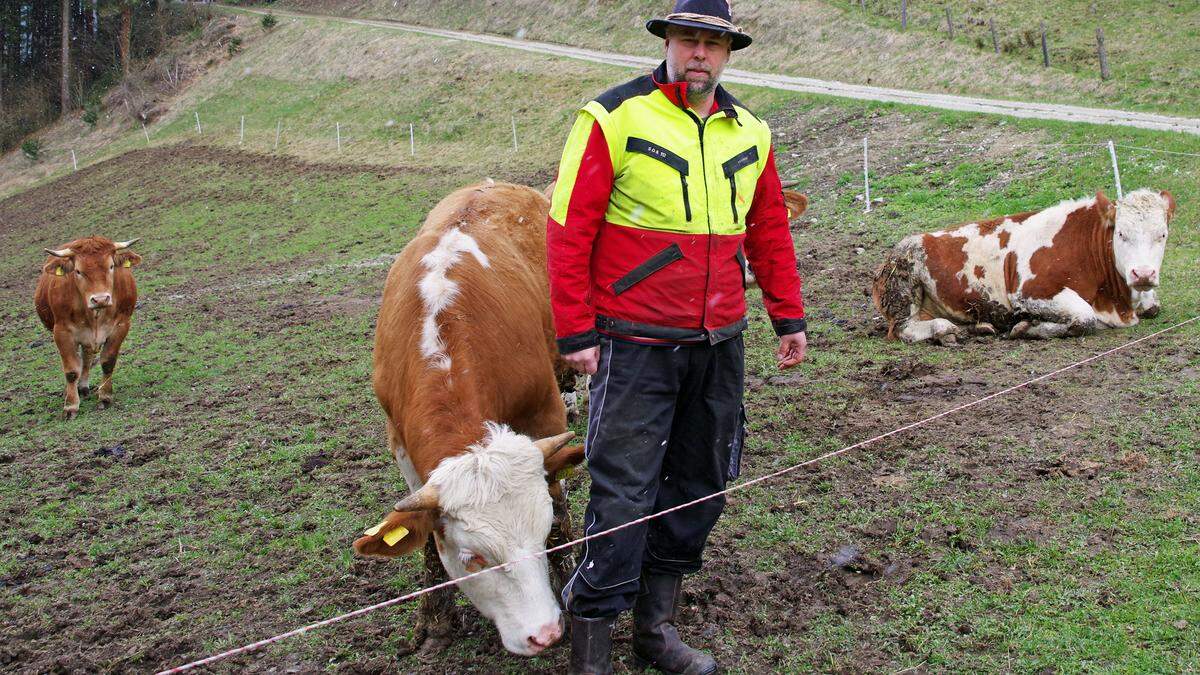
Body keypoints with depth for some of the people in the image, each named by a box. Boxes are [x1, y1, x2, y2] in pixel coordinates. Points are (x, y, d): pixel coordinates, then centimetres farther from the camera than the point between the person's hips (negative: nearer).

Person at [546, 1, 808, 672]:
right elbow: (570, 228, -8)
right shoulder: (615, 117, -7)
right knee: (624, 491, -5)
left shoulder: (750, 132, 10)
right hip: (636, 341, -6)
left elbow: (770, 230, 18)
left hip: (721, 342, 6)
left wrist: (789, 317, 15)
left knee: (701, 487, 12)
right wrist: (576, 331, -11)